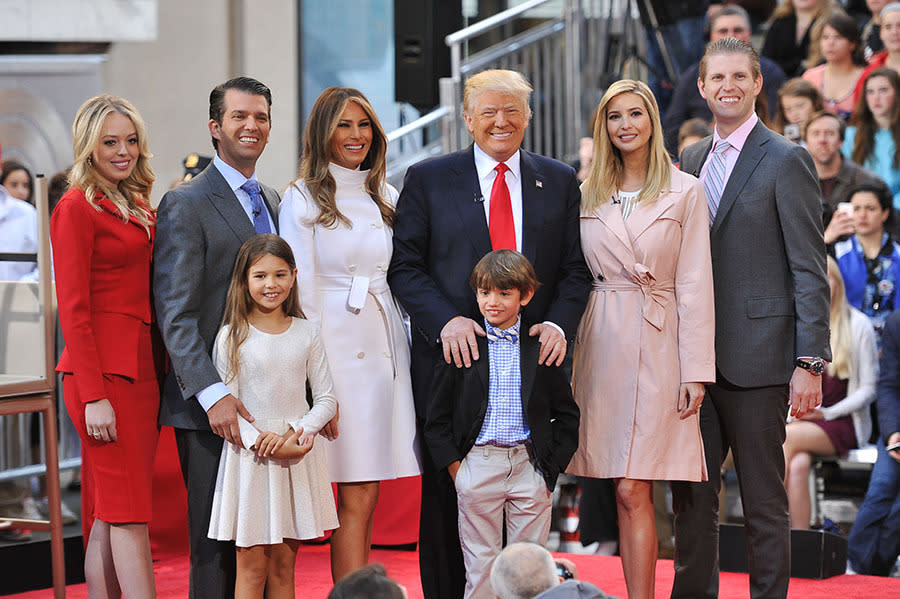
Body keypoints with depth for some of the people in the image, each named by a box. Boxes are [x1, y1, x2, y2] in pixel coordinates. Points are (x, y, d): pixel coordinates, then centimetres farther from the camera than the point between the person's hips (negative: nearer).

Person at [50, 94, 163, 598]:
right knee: (131, 516, -10)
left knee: (112, 516, 8)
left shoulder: (137, 207, 18)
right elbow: (73, 309, -11)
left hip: (143, 366, 8)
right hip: (105, 369, -8)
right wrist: (93, 395, -17)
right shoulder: (77, 207, -6)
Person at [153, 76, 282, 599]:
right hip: (210, 407, -7)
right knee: (216, 544, -2)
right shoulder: (186, 204, -6)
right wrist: (213, 394, -23)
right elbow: (176, 315, -13)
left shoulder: (270, 201, 17)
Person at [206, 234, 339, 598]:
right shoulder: (232, 336, -2)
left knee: (283, 567, 7)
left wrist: (296, 433, -12)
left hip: (297, 456, 3)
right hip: (249, 456, -3)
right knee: (251, 567, -2)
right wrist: (261, 441, -19)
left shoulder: (306, 333, 6)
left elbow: (326, 399, 6)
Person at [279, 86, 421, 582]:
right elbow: (299, 289, -6)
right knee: (356, 497, -7)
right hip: (338, 348, -5)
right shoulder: (303, 198, -1)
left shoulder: (385, 198, 15)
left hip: (385, 347, 5)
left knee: (365, 495, 5)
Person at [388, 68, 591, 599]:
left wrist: (559, 324, -9)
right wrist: (445, 321, -14)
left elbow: (576, 270, 9)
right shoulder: (428, 179, 5)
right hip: (453, 356, -1)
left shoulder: (560, 181, 11)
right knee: (447, 499, 3)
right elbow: (405, 266, 1)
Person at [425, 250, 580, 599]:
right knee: (481, 564, 4)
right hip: (477, 463, -1)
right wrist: (455, 467, -4)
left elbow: (566, 415, 8)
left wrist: (552, 467, 1)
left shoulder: (541, 347, 3)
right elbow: (437, 417, 4)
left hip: (529, 465, 1)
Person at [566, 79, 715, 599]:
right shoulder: (589, 194, 12)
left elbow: (694, 284, -2)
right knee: (627, 494, 2)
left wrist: (696, 370, -7)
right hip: (601, 347, 3)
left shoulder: (685, 191, 2)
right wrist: (567, 357, 5)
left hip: (657, 346, -3)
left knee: (633, 491, -8)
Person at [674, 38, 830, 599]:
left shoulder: (786, 160, -6)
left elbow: (810, 272, -9)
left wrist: (810, 363, -15)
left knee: (764, 501, 2)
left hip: (756, 358, -6)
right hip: (695, 359, 6)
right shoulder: (692, 159, 15)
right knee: (691, 496, 10)